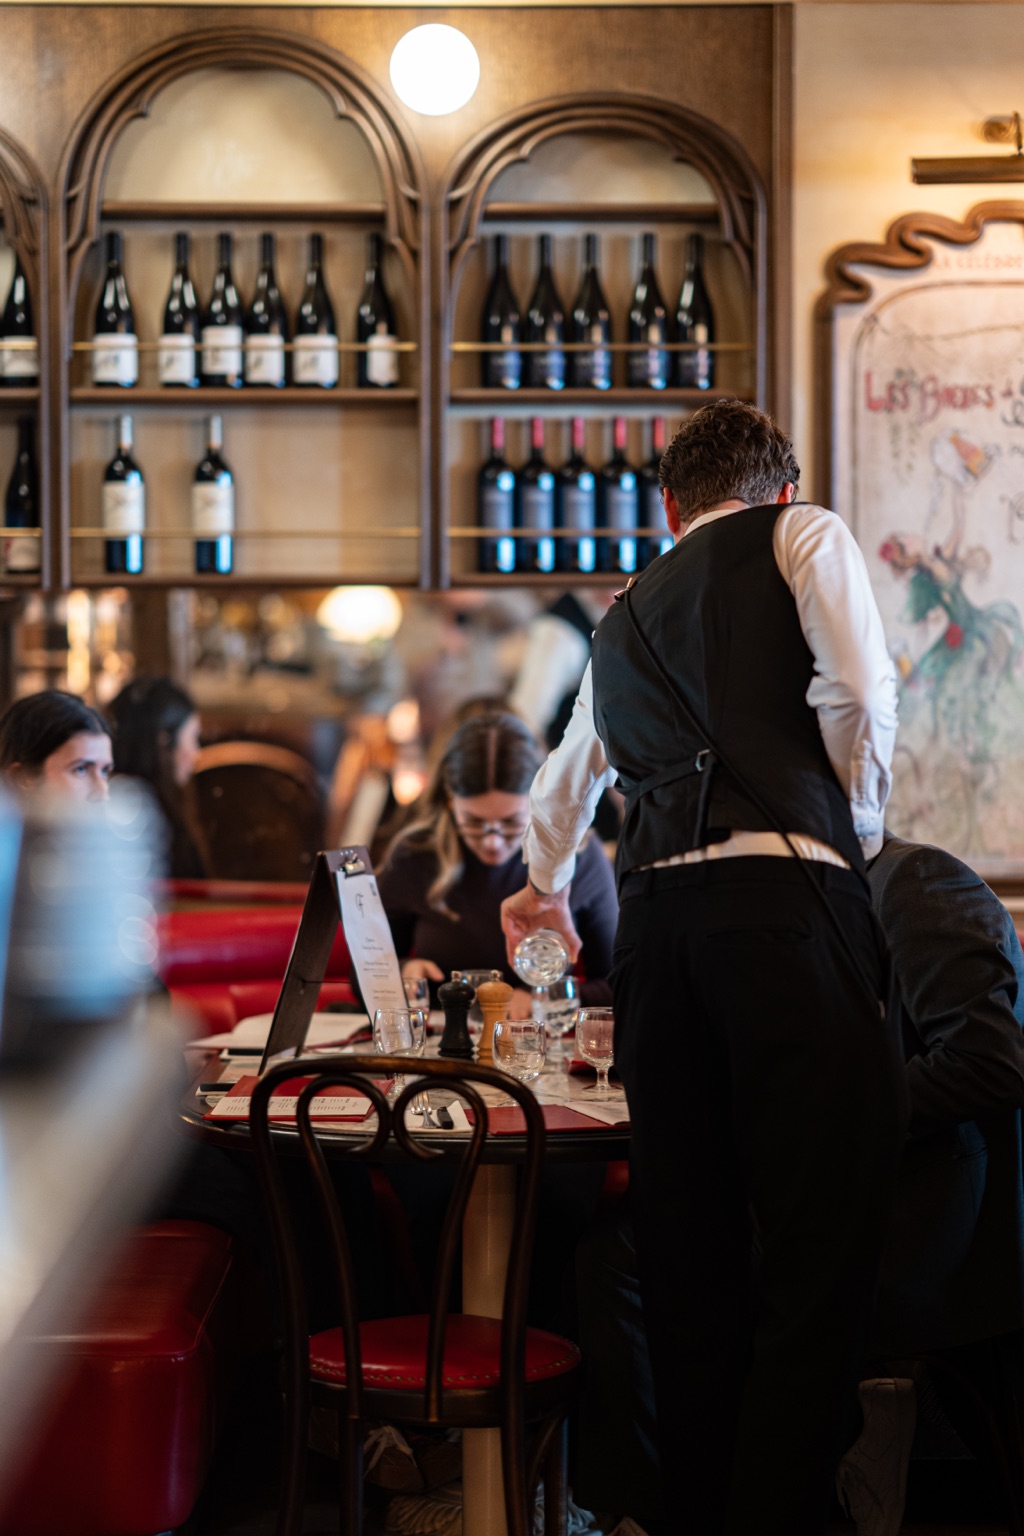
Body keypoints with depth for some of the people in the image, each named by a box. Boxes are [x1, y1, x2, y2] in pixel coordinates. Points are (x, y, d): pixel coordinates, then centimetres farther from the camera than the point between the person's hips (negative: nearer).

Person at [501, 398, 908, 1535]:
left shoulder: (624, 618, 28)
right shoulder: (804, 537, 14)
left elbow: (562, 789, 43)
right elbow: (856, 691, -5)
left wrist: (543, 888, 63)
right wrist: (861, 831, 12)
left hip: (655, 915, 6)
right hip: (784, 895, -5)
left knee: (689, 1244, 9)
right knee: (823, 1239, -5)